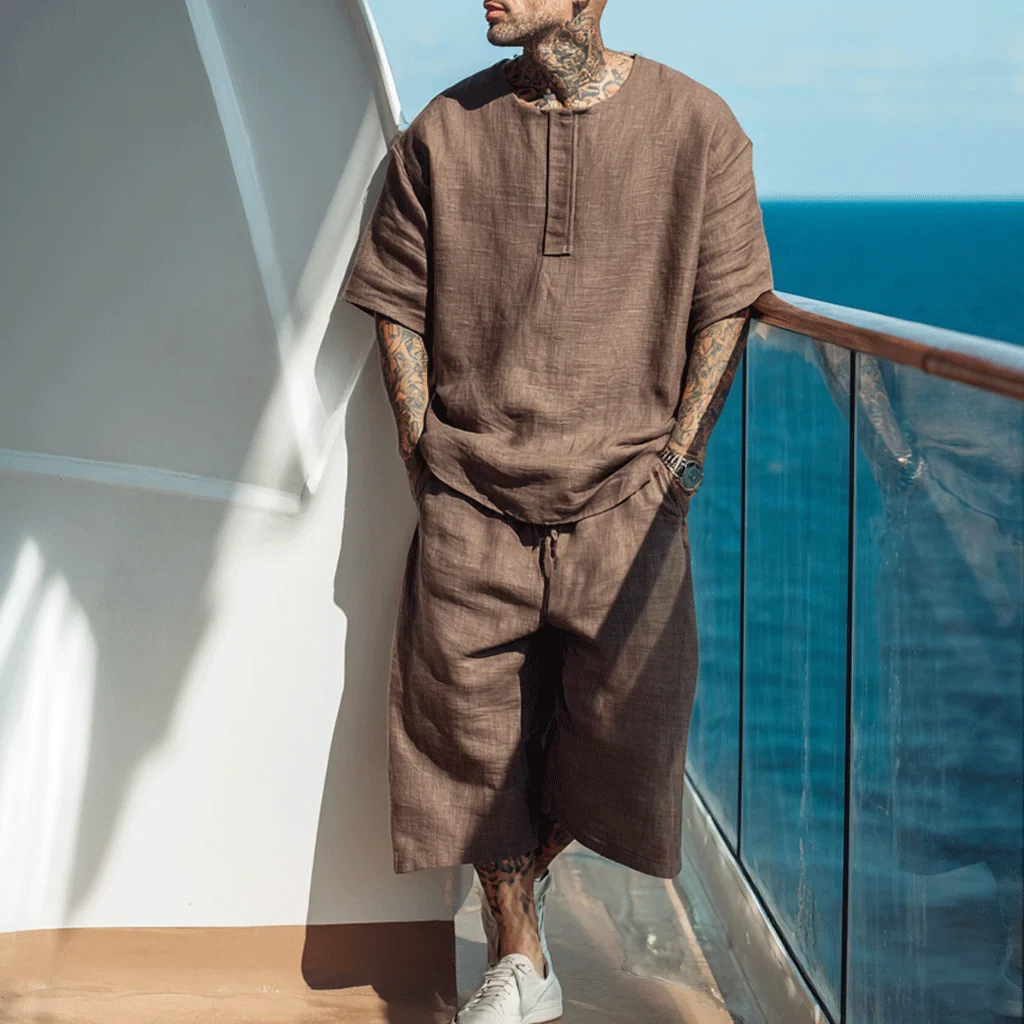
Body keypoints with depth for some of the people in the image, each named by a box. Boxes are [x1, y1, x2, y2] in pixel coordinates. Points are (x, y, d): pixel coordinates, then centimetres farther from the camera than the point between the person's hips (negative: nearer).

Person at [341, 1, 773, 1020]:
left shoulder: (695, 125, -1)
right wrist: (426, 459, 2)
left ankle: (533, 868, 31)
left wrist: (674, 460, -2)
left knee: (622, 725, -2)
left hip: (625, 496, -1)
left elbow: (725, 308, 3)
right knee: (472, 733, 1)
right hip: (473, 503, 1)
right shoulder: (443, 131, 3)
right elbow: (398, 308, 9)